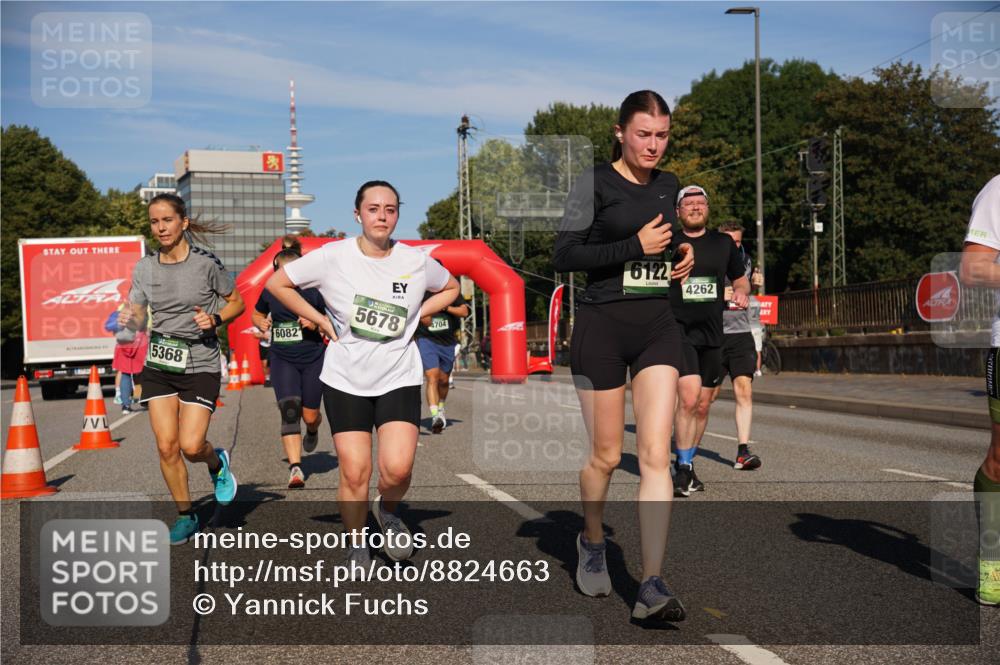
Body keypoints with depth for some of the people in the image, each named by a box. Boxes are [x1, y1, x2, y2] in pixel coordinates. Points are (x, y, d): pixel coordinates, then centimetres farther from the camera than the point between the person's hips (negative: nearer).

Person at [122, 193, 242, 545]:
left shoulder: (206, 263, -8)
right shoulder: (145, 268, 3)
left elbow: (237, 303, 2)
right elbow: (138, 320, 7)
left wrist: (215, 318, -17)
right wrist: (129, 319, -17)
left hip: (199, 365, -4)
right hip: (158, 366, 4)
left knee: (191, 445, -12)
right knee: (166, 446, 0)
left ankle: (217, 463, 24)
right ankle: (185, 516, 19)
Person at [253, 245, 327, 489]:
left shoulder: (313, 291, -7)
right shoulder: (270, 292, 2)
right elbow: (256, 314, 20)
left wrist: (316, 324, -20)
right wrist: (261, 323, -2)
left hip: (313, 359, -1)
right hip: (282, 360, 1)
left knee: (310, 415, 6)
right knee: (289, 411, -15)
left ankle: (312, 431, 46)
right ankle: (295, 468, -16)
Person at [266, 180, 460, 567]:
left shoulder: (416, 261, 0)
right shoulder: (332, 257, -6)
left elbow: (450, 288, 19)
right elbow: (277, 282, 2)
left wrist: (415, 316, 5)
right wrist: (321, 321, -3)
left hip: (399, 378, 1)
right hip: (345, 379, 0)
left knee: (397, 468, -16)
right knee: (354, 473, -2)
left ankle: (388, 510, 18)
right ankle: (356, 547, 21)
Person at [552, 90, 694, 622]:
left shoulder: (667, 186, 12)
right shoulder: (595, 182, -6)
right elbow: (564, 255, -13)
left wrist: (680, 254, 7)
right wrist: (634, 246, -19)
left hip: (657, 327, 4)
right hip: (602, 326, -4)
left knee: (656, 455, -6)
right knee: (606, 455, 6)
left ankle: (652, 586, -6)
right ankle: (592, 543, 35)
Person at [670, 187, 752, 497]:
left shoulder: (724, 243, 10)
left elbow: (741, 278, 23)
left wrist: (741, 292, 1)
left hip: (712, 333, 5)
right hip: (677, 330, -4)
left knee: (702, 406, 11)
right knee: (688, 397, -20)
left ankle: (687, 464, 28)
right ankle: (683, 469, -10)